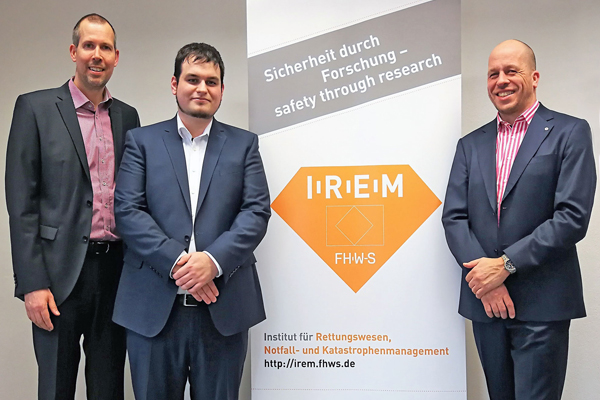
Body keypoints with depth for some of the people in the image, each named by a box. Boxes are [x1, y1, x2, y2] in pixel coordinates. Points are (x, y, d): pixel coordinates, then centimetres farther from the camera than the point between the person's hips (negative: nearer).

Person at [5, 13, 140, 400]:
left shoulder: (128, 116, 11)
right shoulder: (35, 108, -1)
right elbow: (21, 202, -5)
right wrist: (32, 283, -11)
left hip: (116, 270, 4)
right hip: (61, 272, -3)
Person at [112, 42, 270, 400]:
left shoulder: (244, 143, 10)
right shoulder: (141, 141, 8)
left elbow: (258, 211, -1)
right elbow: (127, 210, -3)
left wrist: (214, 260, -15)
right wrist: (176, 262, -15)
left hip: (224, 308, 1)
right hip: (153, 307, 0)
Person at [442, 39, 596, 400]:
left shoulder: (570, 133, -1)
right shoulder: (471, 144, 12)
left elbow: (572, 217, -11)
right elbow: (454, 218, 4)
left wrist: (505, 264, -15)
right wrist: (484, 278, -10)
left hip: (542, 304, -4)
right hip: (485, 301, 4)